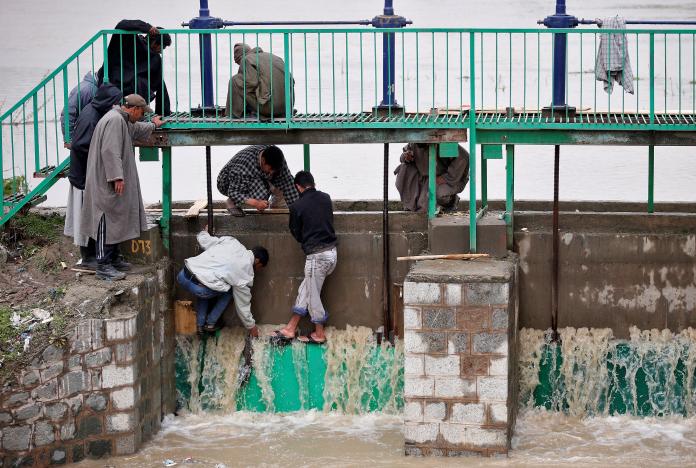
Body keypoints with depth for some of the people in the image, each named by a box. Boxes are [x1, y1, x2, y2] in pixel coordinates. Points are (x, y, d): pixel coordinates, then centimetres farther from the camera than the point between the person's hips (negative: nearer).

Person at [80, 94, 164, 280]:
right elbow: (110, 151, -26)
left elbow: (136, 129, 44)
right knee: (108, 223, -10)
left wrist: (153, 125, 60)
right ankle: (103, 266, -9)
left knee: (116, 221, 16)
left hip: (114, 182, 11)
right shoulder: (114, 120, -17)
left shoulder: (124, 121, 19)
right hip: (107, 182, -11)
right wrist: (117, 177, -28)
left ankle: (113, 259, 24)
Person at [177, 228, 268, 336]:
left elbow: (204, 241, 14)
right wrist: (251, 326, 27)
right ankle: (210, 323, 21)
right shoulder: (246, 273, 2)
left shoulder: (230, 241, 10)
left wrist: (204, 233, 39)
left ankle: (200, 325, 28)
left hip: (183, 275, 5)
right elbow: (242, 304, 12)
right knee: (229, 291, 22)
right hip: (199, 288, -5)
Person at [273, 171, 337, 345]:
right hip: (332, 251, 7)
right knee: (305, 289, 15)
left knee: (313, 295, 9)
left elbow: (296, 233, 0)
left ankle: (319, 334, 19)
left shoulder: (297, 206, -9)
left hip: (316, 255, -7)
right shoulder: (326, 198, 5)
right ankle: (290, 328, 19)